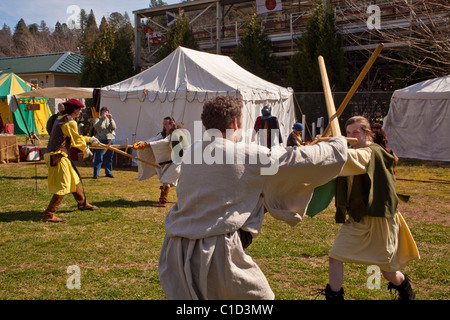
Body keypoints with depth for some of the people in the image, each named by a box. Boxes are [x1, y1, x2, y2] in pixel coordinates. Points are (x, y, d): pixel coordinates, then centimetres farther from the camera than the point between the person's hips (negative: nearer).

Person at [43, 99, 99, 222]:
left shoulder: (60, 119, 15)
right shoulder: (70, 122, -15)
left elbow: (75, 137, 26)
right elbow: (76, 139, -5)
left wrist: (89, 139, 34)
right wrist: (86, 149, 14)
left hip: (51, 154, 10)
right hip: (57, 157, -10)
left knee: (73, 180, 23)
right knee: (63, 187, -7)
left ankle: (83, 203, 38)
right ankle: (49, 214, -6)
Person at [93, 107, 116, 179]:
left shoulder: (110, 120, 16)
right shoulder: (98, 120, 9)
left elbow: (114, 128, -3)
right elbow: (96, 126, -14)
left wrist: (111, 119, -16)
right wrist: (102, 119, -26)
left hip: (110, 140, 3)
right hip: (101, 140, -3)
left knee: (109, 158, 8)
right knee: (99, 158, -6)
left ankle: (108, 172, 18)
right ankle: (96, 173, -3)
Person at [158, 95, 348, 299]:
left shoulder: (190, 153, 9)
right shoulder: (248, 154, -7)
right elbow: (303, 160, 0)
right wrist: (339, 144, 19)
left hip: (177, 249, 6)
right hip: (216, 250, -6)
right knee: (259, 294, 11)